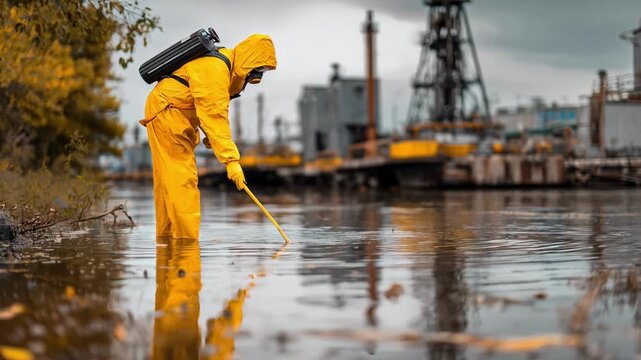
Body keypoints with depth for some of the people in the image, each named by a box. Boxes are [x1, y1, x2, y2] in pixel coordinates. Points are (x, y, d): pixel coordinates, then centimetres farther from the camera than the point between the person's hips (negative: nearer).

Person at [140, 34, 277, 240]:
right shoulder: (215, 71, -26)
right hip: (166, 113, -11)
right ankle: (186, 238, -16)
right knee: (182, 177, -14)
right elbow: (216, 118, -32)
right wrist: (231, 161, -35)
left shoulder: (225, 62, 7)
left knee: (169, 178, 13)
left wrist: (209, 135, 3)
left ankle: (166, 235, 19)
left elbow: (210, 109, 17)